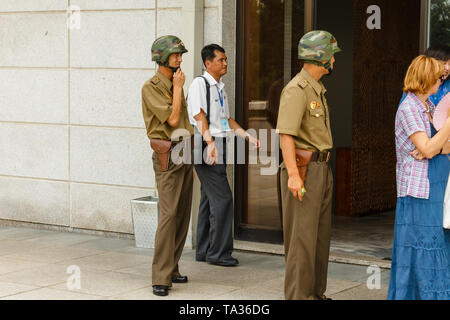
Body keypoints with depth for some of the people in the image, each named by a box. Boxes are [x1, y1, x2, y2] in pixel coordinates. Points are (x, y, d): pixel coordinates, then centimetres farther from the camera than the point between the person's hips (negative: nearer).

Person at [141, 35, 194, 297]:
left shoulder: (176, 85, 15)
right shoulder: (151, 88, -10)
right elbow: (172, 120, -18)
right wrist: (178, 88, -9)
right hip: (168, 155, -8)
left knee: (183, 214, 8)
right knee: (169, 215, -14)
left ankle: (171, 268, 16)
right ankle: (161, 278, -13)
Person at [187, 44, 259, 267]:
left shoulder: (220, 87, 19)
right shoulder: (199, 84, -8)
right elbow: (199, 116, -17)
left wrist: (247, 136, 16)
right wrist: (210, 143, -28)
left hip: (219, 144, 9)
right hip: (206, 146, -9)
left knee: (209, 198, 11)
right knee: (222, 198, -11)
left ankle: (203, 250, 18)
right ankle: (218, 252, -5)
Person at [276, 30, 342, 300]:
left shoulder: (318, 89, 17)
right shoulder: (297, 90, -14)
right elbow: (286, 134, -21)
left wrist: (325, 170, 20)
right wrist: (293, 174, -27)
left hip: (322, 167, 10)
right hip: (303, 169, -10)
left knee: (321, 235, 13)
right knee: (302, 236, -7)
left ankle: (316, 292, 21)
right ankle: (298, 295, -1)